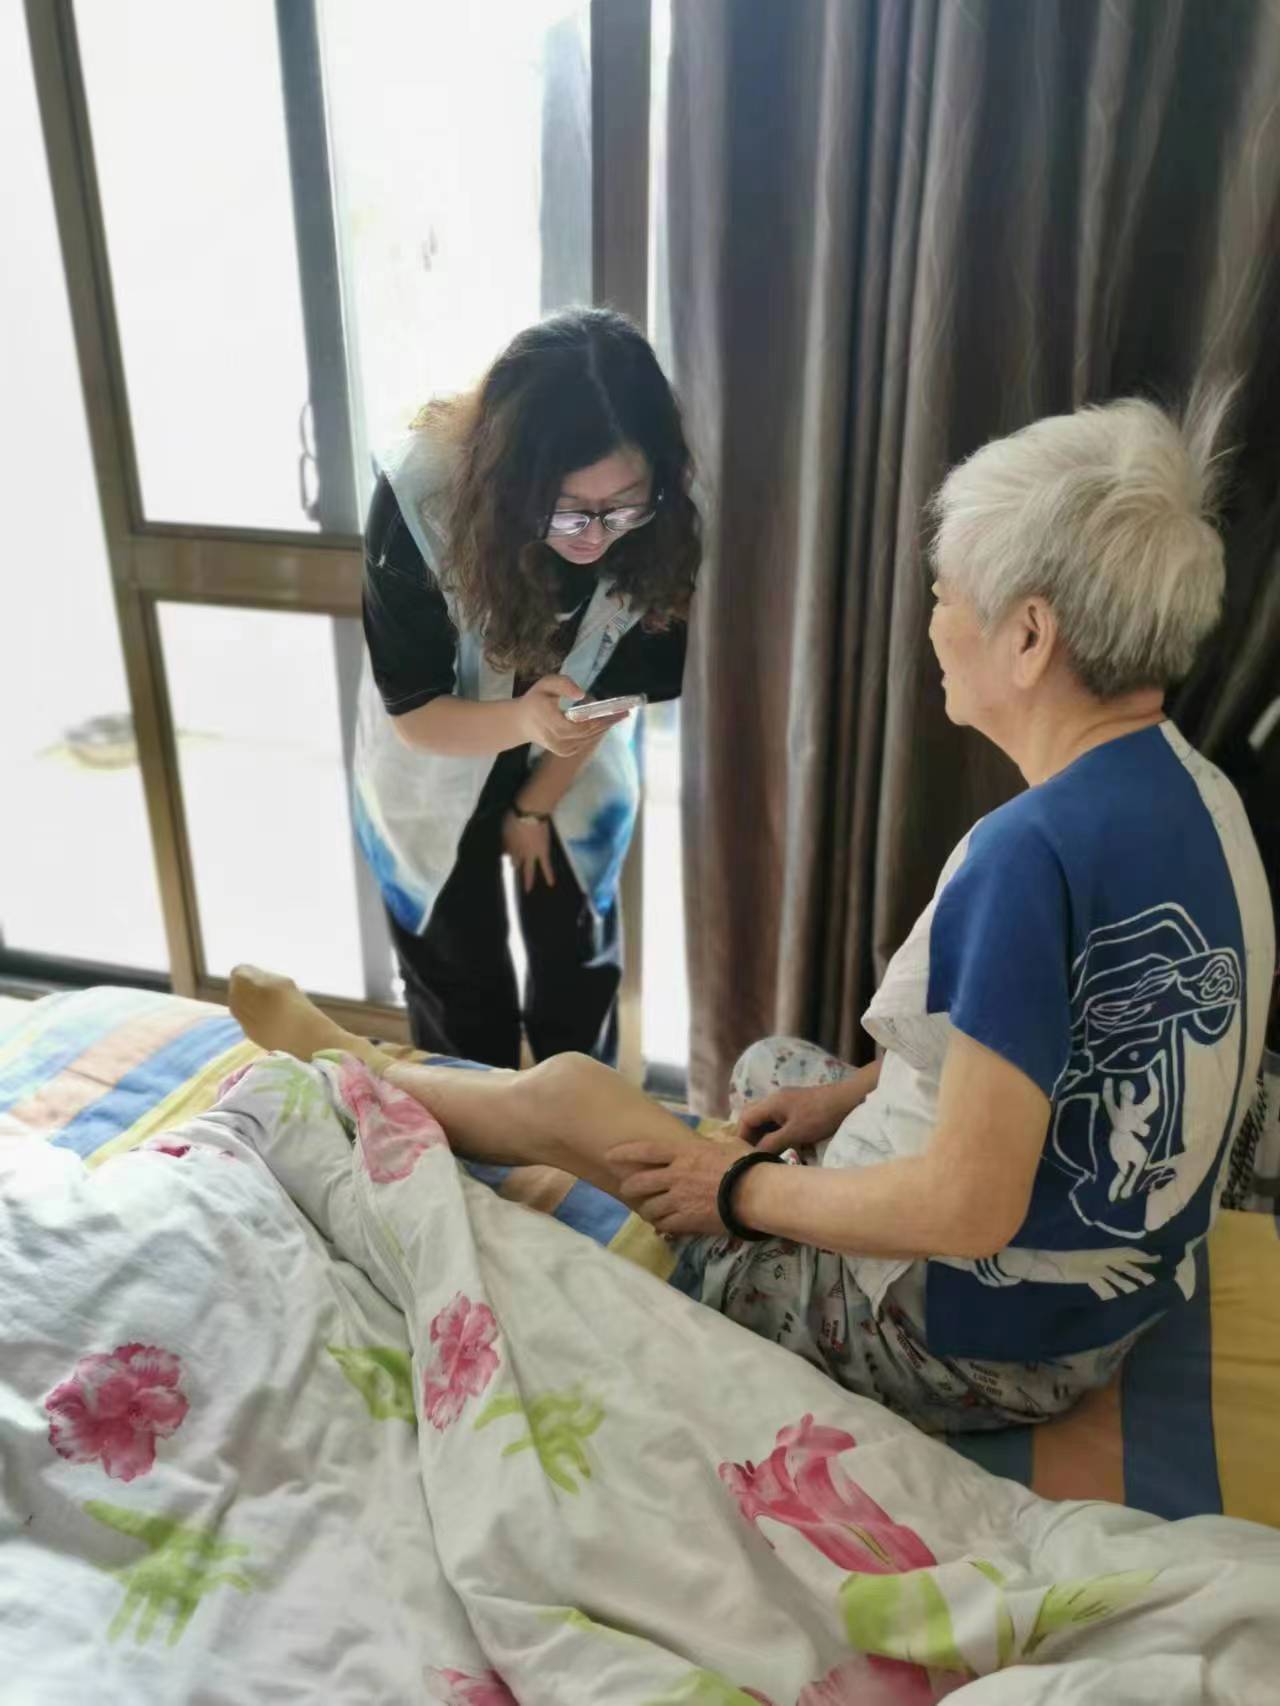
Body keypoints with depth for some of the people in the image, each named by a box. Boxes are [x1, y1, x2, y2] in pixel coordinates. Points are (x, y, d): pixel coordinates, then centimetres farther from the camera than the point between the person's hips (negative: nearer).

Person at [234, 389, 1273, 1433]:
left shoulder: (1033, 851, -31)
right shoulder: (1196, 793, -1)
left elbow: (966, 1207, -30)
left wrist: (742, 1190, -14)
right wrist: (854, 1092, 9)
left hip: (983, 1344, -8)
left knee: (567, 1095, 1)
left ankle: (343, 1068, 32)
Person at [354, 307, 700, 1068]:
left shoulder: (660, 523, -30)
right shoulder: (420, 498, -36)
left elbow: (622, 683, -13)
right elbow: (413, 711, -27)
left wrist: (535, 805, -3)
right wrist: (522, 721, -48)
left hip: (577, 774, 2)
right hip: (435, 774, -1)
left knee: (579, 980, 16)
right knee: (459, 991, 14)